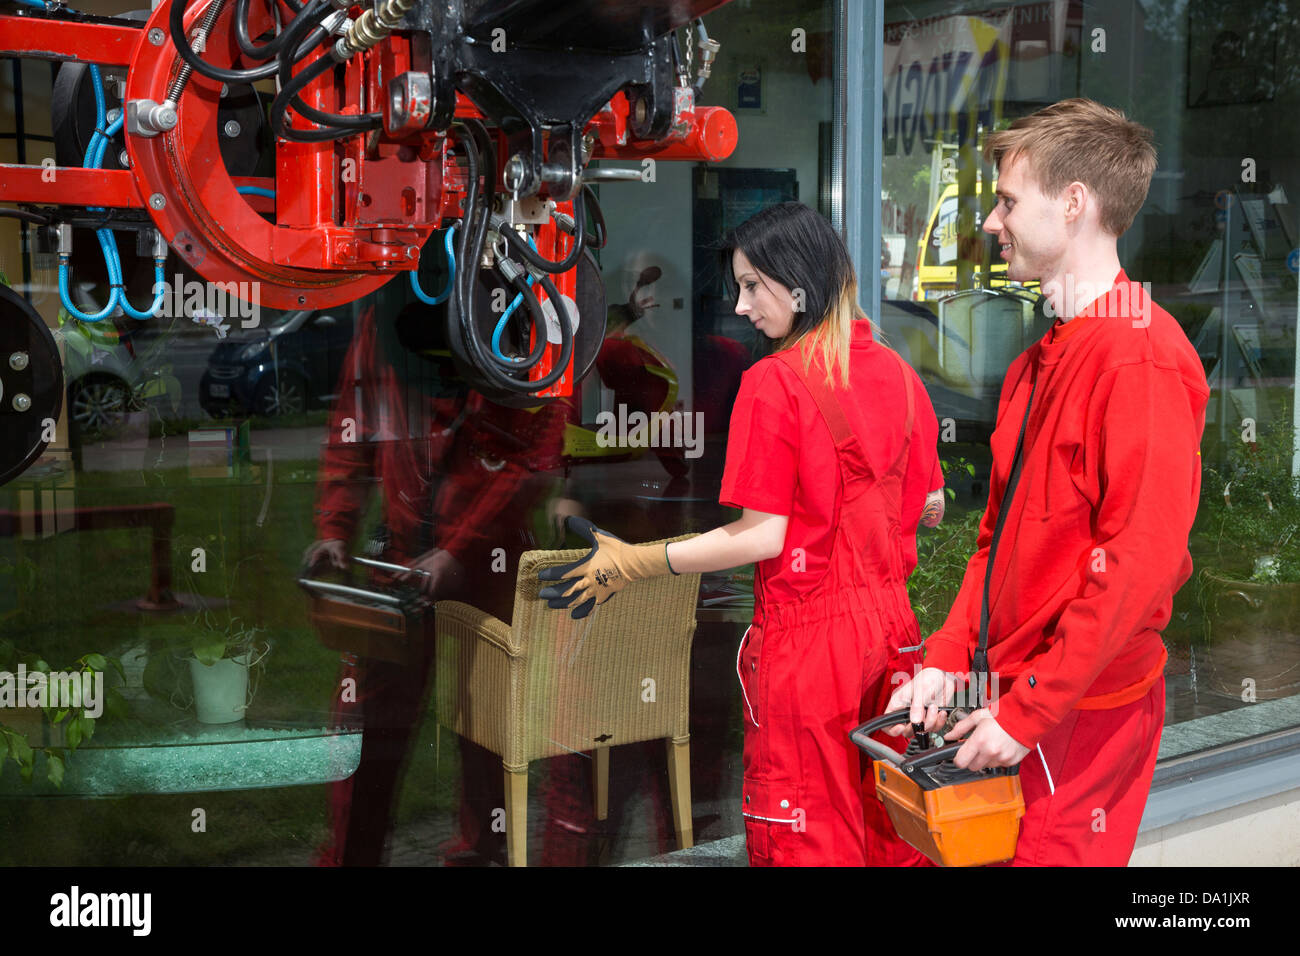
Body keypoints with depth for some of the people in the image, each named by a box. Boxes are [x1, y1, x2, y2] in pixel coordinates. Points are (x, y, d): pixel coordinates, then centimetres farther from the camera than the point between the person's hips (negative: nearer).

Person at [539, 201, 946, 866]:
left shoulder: (773, 383, -15)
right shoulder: (896, 373, 4)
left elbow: (763, 536, -17)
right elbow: (930, 505, 12)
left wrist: (631, 563, -12)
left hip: (807, 637, -6)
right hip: (889, 622, 7)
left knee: (807, 838, 6)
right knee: (888, 824, 17)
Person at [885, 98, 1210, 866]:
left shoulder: (1141, 355, -17)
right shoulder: (1039, 363, 13)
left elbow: (1139, 561, -23)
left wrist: (1028, 712, -20)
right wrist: (948, 660, 6)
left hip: (1083, 715, -8)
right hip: (1012, 694, 8)